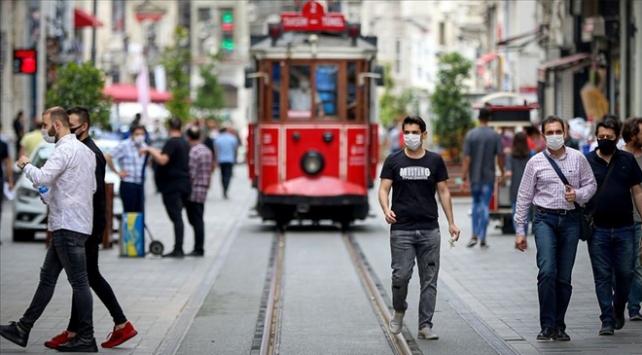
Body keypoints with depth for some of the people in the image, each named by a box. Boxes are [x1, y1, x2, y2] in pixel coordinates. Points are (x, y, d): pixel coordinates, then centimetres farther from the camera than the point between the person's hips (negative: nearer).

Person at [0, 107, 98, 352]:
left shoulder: (65, 149, -15)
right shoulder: (85, 150, 16)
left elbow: (41, 178, -26)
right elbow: (92, 187, 22)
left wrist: (25, 165, -6)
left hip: (68, 226, -10)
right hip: (67, 224, 10)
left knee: (78, 281, -6)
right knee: (47, 277, 12)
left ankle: (86, 339, -2)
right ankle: (23, 329, 18)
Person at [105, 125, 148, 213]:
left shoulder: (143, 146, 12)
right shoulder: (124, 145, -10)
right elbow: (107, 157, -15)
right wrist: (117, 172, -10)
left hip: (140, 185, 7)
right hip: (128, 184, -7)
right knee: (129, 212, -7)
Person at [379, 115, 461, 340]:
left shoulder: (435, 161, 7)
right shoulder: (393, 161, 3)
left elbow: (443, 191, 10)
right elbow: (383, 189, 0)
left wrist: (451, 223, 5)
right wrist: (386, 210, -20)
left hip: (429, 229, 2)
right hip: (401, 230, -1)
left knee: (429, 280, 1)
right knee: (401, 276, -7)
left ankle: (425, 326, 7)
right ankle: (399, 310, 20)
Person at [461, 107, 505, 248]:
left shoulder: (470, 135, -4)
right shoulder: (495, 136, -5)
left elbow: (467, 157, -7)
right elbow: (500, 156, -6)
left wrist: (464, 173, -5)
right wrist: (502, 171, 7)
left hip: (474, 175, 1)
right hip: (488, 176, -1)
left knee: (476, 203, 16)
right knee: (484, 205, 2)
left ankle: (474, 235, 7)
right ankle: (482, 239, -2)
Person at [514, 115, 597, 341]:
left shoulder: (578, 159, 5)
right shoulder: (535, 162, 2)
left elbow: (590, 185, 13)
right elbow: (524, 197, 5)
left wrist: (578, 195, -10)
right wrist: (520, 231, 3)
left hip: (570, 219, 2)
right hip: (545, 218, -2)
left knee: (564, 278, 4)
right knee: (547, 271, -17)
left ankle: (559, 326, 14)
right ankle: (547, 326, -13)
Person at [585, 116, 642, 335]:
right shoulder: (587, 161, 3)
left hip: (624, 228, 1)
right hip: (598, 229, -1)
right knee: (602, 276, 1)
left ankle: (619, 311, 28)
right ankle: (607, 320, 7)